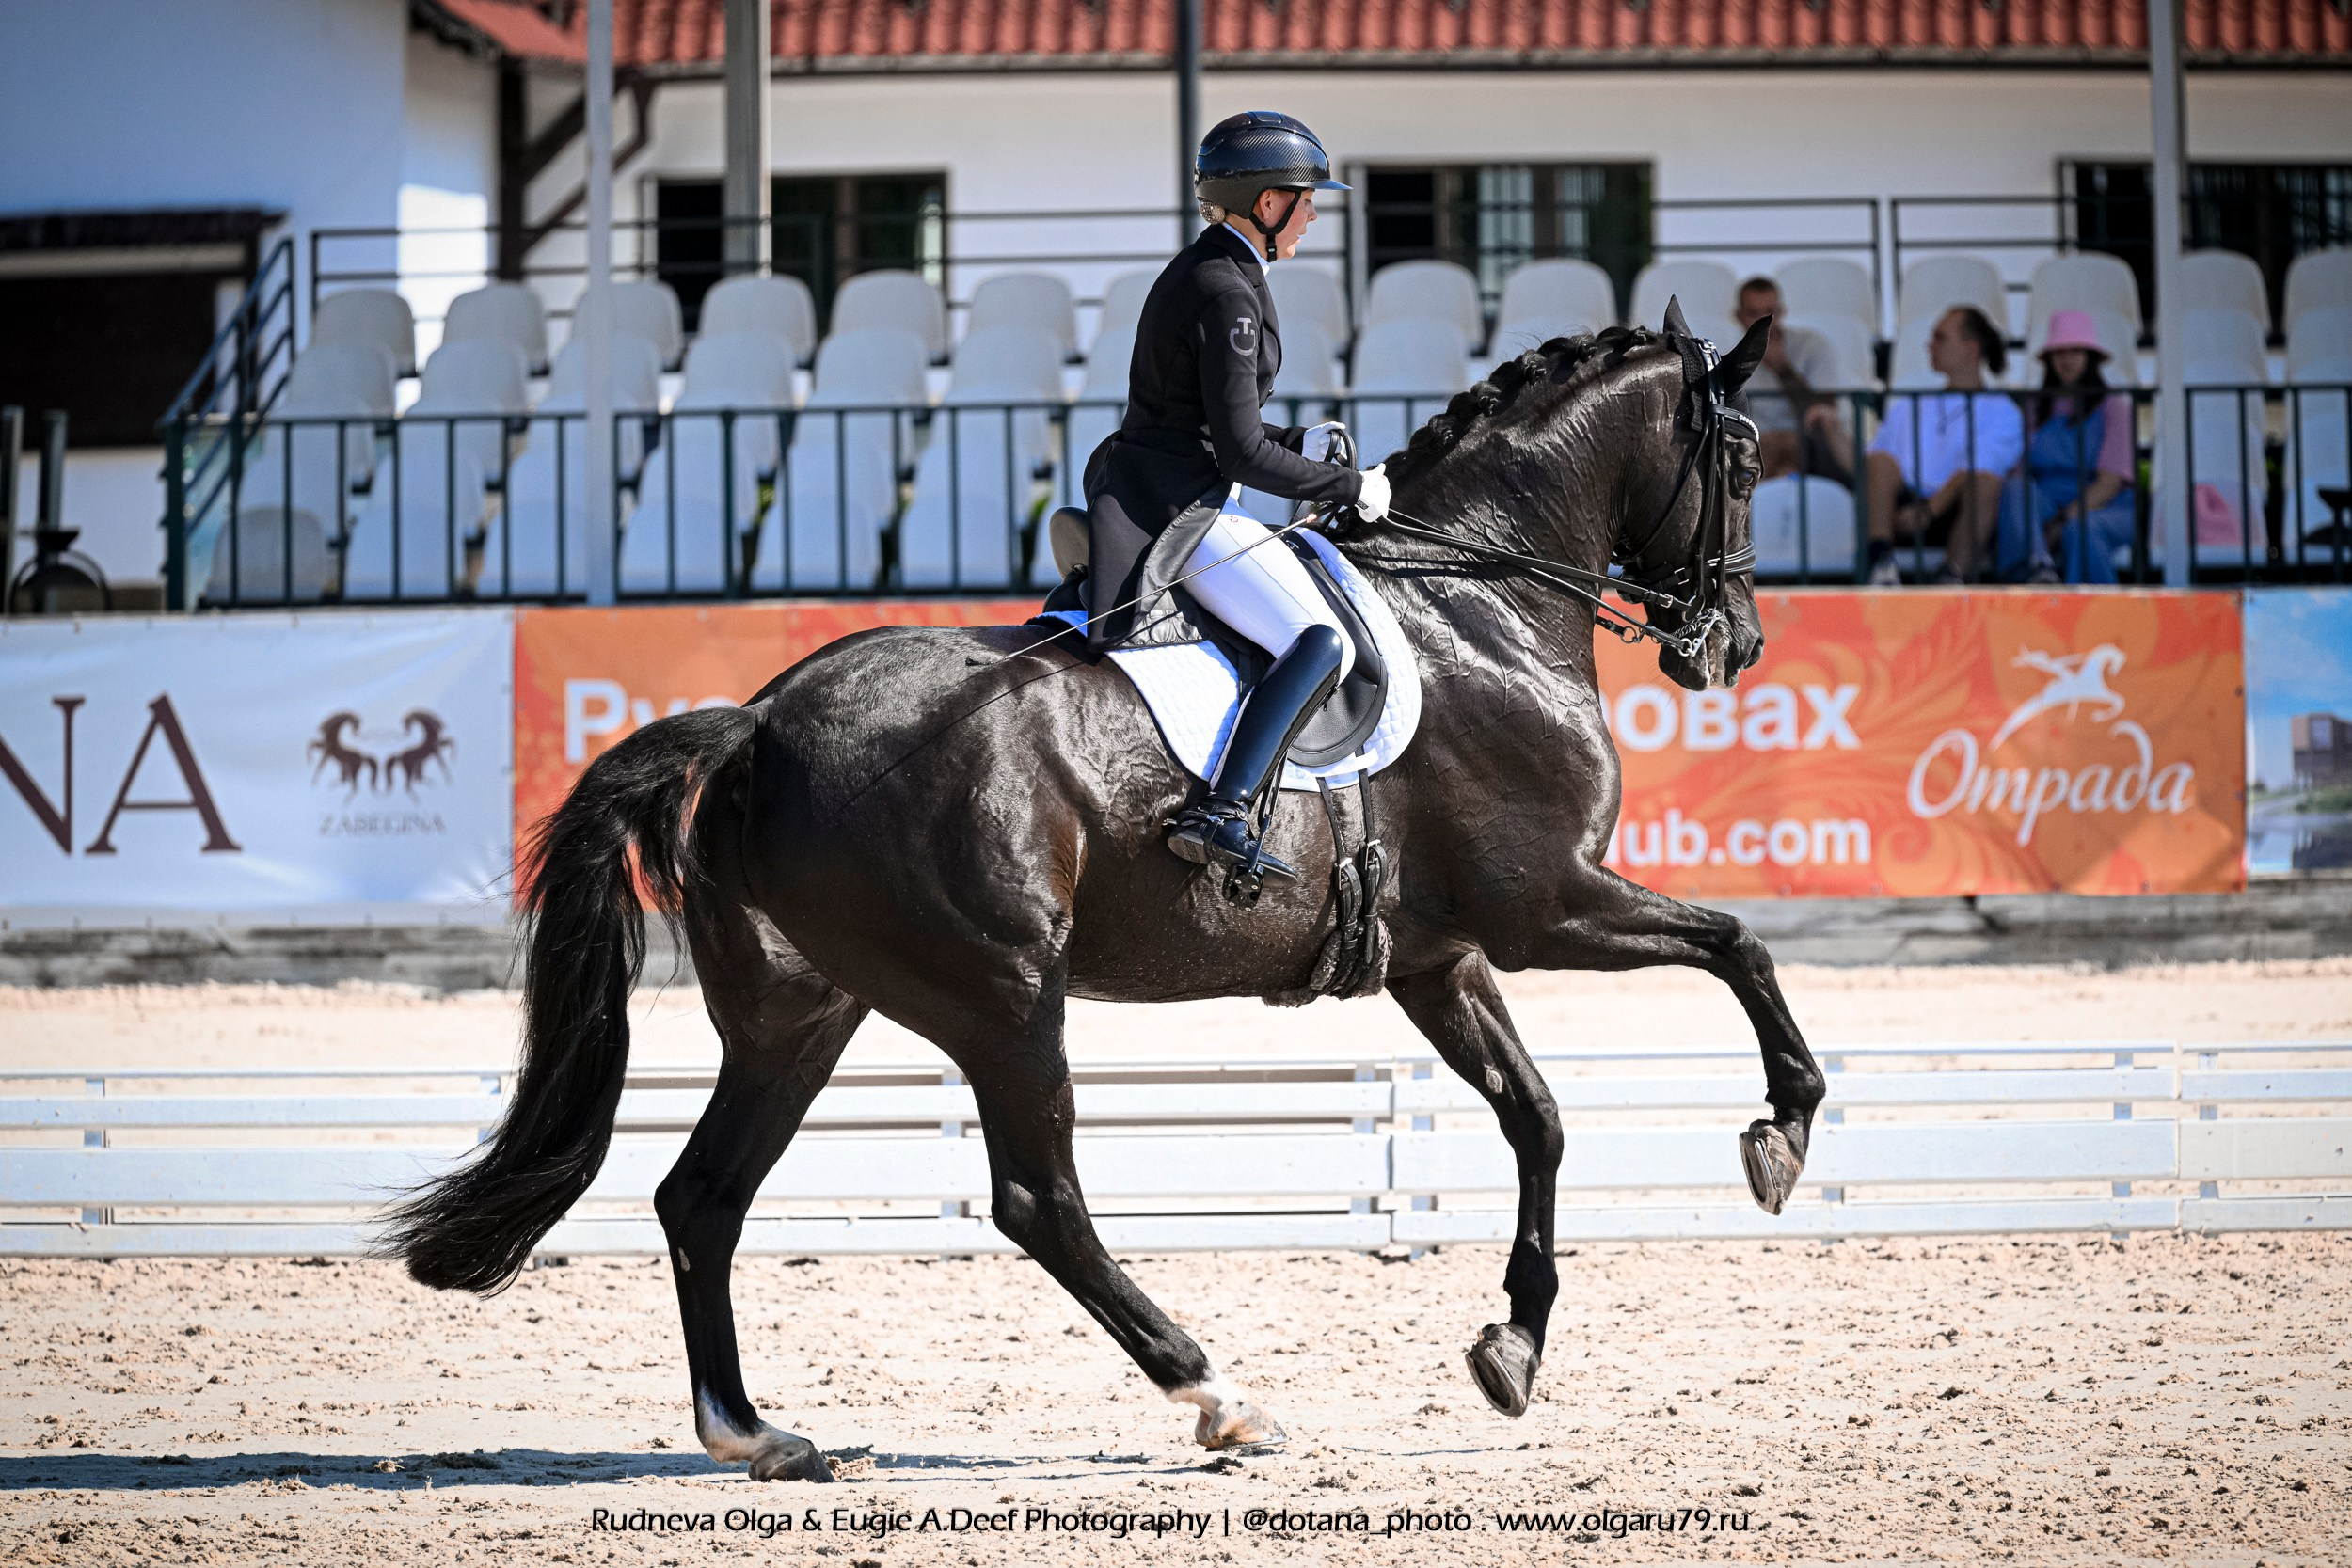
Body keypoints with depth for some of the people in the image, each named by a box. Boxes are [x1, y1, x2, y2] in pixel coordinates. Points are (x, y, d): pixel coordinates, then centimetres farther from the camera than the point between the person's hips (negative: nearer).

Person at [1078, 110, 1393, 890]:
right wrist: (1349, 488, -10)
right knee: (1320, 643, -18)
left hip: (1137, 496, 11)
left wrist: (1300, 442, 15)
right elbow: (1241, 451, -19)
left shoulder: (1199, 271, 14)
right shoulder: (1226, 292, -17)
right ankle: (1220, 815, -30)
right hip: (1178, 511, -11)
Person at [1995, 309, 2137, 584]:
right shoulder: (2038, 409, 17)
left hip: (2107, 510, -3)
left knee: (2080, 529, -39)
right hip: (2048, 508, 3)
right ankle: (2038, 568, -58)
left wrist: (2066, 520, -18)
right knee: (2016, 489, -31)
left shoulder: (2113, 406, 3)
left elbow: (2111, 481, -6)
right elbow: (2019, 469, 10)